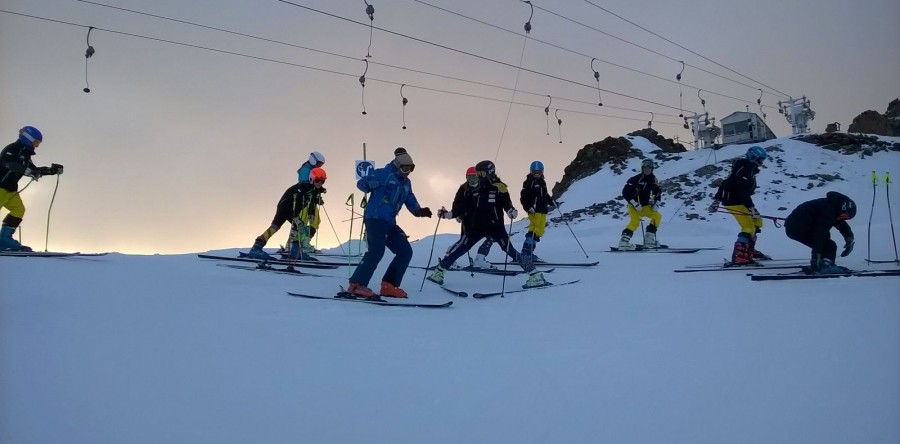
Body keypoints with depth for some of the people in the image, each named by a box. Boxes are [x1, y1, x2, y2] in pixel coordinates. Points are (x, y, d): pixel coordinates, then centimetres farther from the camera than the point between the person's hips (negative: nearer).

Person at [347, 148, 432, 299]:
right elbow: (361, 183, -9)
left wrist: (420, 211, 1)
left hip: (389, 223, 9)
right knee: (377, 250, -25)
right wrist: (370, 186, -32)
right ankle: (357, 285, -24)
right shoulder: (384, 174, -3)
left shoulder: (406, 183, 20)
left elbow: (411, 203, 22)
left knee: (406, 251, 6)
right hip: (375, 218, -9)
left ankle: (389, 285, 8)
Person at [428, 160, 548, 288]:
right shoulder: (474, 191, 12)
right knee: (461, 248, 2)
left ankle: (534, 274, -3)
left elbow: (507, 204, -9)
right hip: (476, 227, 4)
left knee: (509, 250, -9)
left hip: (495, 227, -4)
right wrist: (447, 214, 4)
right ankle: (439, 271, 12)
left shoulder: (499, 188, -1)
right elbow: (462, 207, 13)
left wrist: (512, 212, -30)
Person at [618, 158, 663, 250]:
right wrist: (635, 204, -22)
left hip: (645, 206, 7)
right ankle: (624, 241, -28)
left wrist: (656, 204, -1)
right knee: (635, 221, -27)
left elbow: (658, 193, 17)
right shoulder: (635, 179, -15)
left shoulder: (653, 179, 5)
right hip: (634, 206, -7)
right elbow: (625, 192, -18)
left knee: (657, 216, -9)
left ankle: (649, 239, -5)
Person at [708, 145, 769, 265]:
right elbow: (743, 192, -26)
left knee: (757, 223, 17)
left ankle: (749, 250, 26)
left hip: (739, 201, 10)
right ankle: (739, 256, -21)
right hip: (734, 202, -10)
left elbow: (725, 183, 17)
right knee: (748, 227, -16)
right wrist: (752, 208, -27)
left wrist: (717, 200, 18)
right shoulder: (745, 170, -17)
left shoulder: (747, 168, 15)